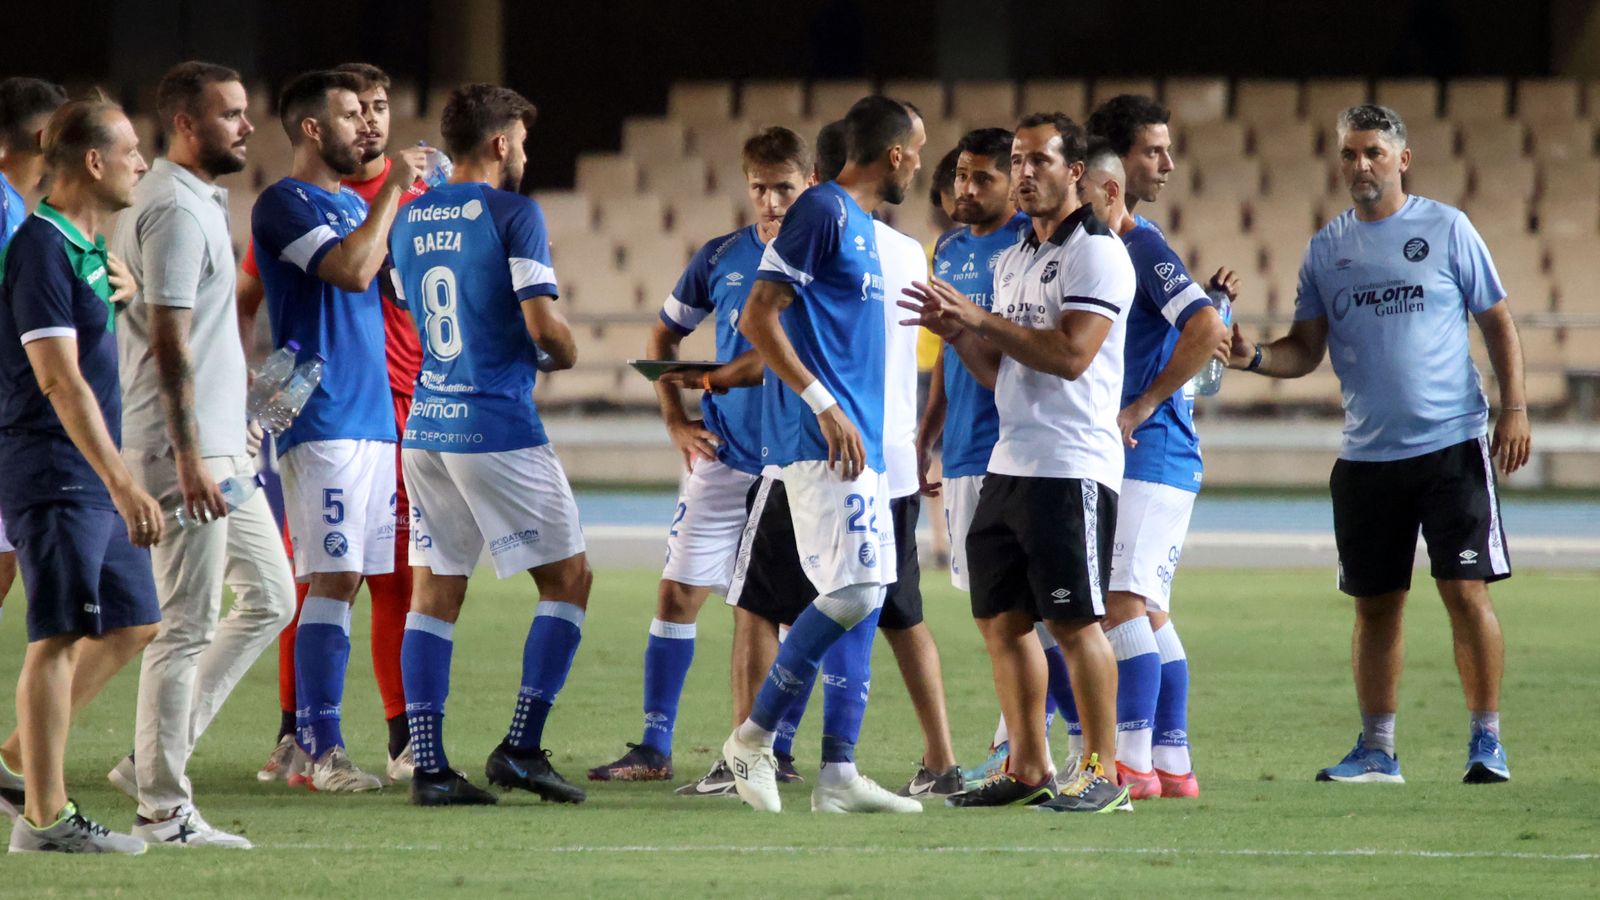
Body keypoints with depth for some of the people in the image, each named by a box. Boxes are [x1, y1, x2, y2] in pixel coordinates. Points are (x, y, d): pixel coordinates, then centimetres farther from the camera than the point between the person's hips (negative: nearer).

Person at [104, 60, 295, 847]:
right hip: (188, 451, -10)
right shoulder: (174, 209, -16)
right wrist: (189, 457, -24)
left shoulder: (197, 201, 16)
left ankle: (156, 758, 16)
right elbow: (168, 343, -21)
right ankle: (162, 807, 0)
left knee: (269, 597, 15)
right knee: (187, 627, -5)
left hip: (219, 449, 10)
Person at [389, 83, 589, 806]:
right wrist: (566, 352, 4)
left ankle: (428, 766, 2)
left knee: (434, 592, 8)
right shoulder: (512, 214, -10)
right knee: (568, 578, 5)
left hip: (425, 423, 7)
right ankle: (521, 747, -3)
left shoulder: (409, 220, 11)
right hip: (498, 427, -6)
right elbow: (541, 323, -16)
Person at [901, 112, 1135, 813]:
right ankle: (1029, 769, 15)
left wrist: (982, 320, -14)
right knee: (1001, 618, 9)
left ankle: (1102, 773, -3)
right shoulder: (1011, 262, 19)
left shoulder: (1096, 254, -8)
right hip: (1009, 462, 9)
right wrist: (957, 332, 5)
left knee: (1074, 621, -8)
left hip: (1073, 465, -9)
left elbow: (1070, 355, -19)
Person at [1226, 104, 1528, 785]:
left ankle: (1486, 741, 0)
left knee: (1465, 591, -8)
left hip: (1452, 446, -4)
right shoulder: (1326, 248, 10)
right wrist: (1254, 357, -9)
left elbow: (1497, 321, 5)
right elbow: (1306, 348, 11)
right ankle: (1376, 750, 15)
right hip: (1367, 455, 4)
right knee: (1375, 603, 7)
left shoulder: (1447, 229, 1)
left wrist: (1514, 408, -4)